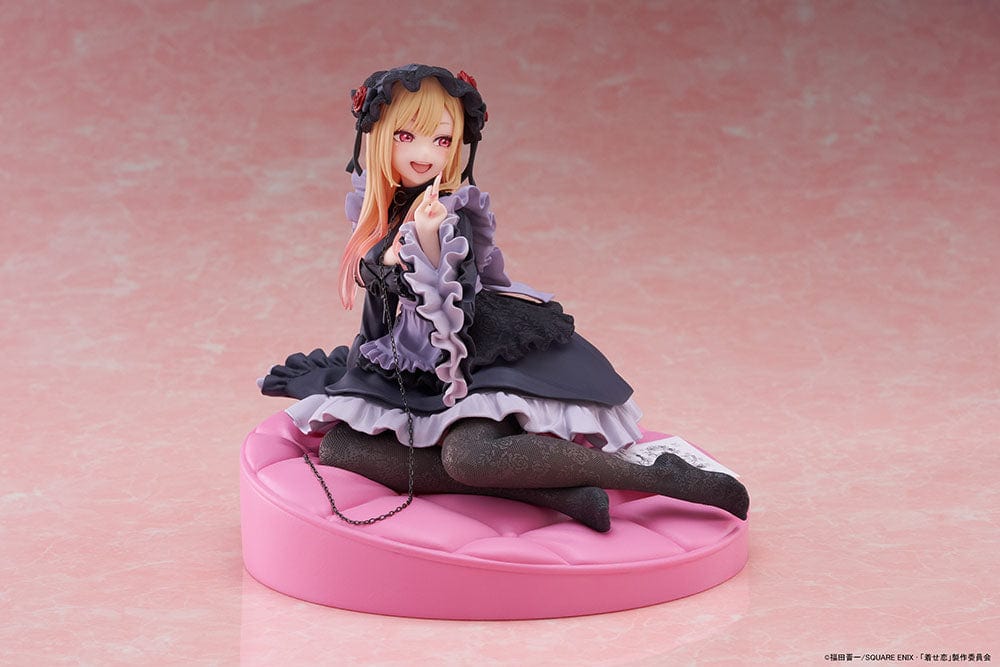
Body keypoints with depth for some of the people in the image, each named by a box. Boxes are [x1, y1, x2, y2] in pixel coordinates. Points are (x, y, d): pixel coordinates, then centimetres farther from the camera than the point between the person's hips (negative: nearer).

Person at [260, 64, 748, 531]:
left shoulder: (453, 215, -14)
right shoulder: (376, 208, 8)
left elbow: (448, 312, -25)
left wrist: (426, 241, -38)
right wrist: (337, 377, 32)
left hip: (476, 356, -8)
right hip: (409, 371, 8)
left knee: (468, 456, -35)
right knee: (336, 448, -12)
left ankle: (657, 475, -23)